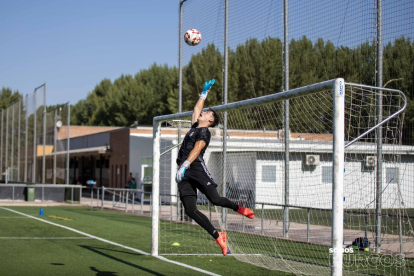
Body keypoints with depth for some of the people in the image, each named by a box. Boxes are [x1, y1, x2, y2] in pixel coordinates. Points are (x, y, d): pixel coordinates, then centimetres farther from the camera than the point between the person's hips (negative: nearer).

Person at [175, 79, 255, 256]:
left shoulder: (204, 131, 2)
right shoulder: (195, 127, 25)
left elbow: (196, 150, -13)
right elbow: (196, 109, 41)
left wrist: (184, 165, -26)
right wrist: (204, 93, 46)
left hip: (197, 168, -7)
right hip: (185, 174, 7)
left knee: (215, 199, -18)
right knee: (191, 211, -7)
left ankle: (237, 208, 14)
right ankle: (218, 237, -3)